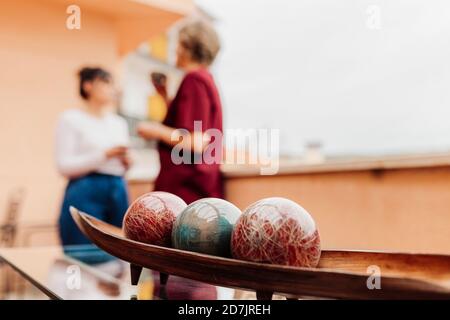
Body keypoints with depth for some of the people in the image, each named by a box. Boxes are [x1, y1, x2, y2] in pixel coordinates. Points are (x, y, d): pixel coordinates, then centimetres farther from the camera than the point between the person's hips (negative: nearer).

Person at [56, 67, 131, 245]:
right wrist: (104, 155, -17)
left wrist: (126, 163, -1)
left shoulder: (119, 122, 16)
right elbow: (64, 166, -10)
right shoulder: (71, 118, -1)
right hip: (85, 195, -5)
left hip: (118, 194, 6)